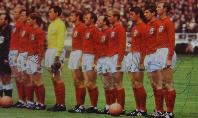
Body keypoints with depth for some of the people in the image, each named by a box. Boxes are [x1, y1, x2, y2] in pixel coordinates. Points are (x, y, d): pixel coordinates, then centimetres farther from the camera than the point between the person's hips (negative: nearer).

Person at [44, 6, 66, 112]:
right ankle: (57, 103, 14)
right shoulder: (51, 24, 18)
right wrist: (49, 51, 15)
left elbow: (61, 41, -17)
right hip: (50, 51, 10)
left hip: (57, 51, -10)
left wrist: (57, 55, -22)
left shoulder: (60, 24, -10)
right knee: (54, 79, 10)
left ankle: (61, 104, -9)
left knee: (57, 78, -10)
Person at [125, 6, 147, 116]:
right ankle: (137, 109, 14)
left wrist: (142, 62, -20)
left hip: (138, 56, -9)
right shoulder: (134, 27, 16)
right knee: (134, 84, 10)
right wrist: (130, 56, 18)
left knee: (138, 84, -7)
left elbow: (144, 46, -16)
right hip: (132, 55, 9)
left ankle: (143, 110, -2)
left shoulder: (143, 27, -12)